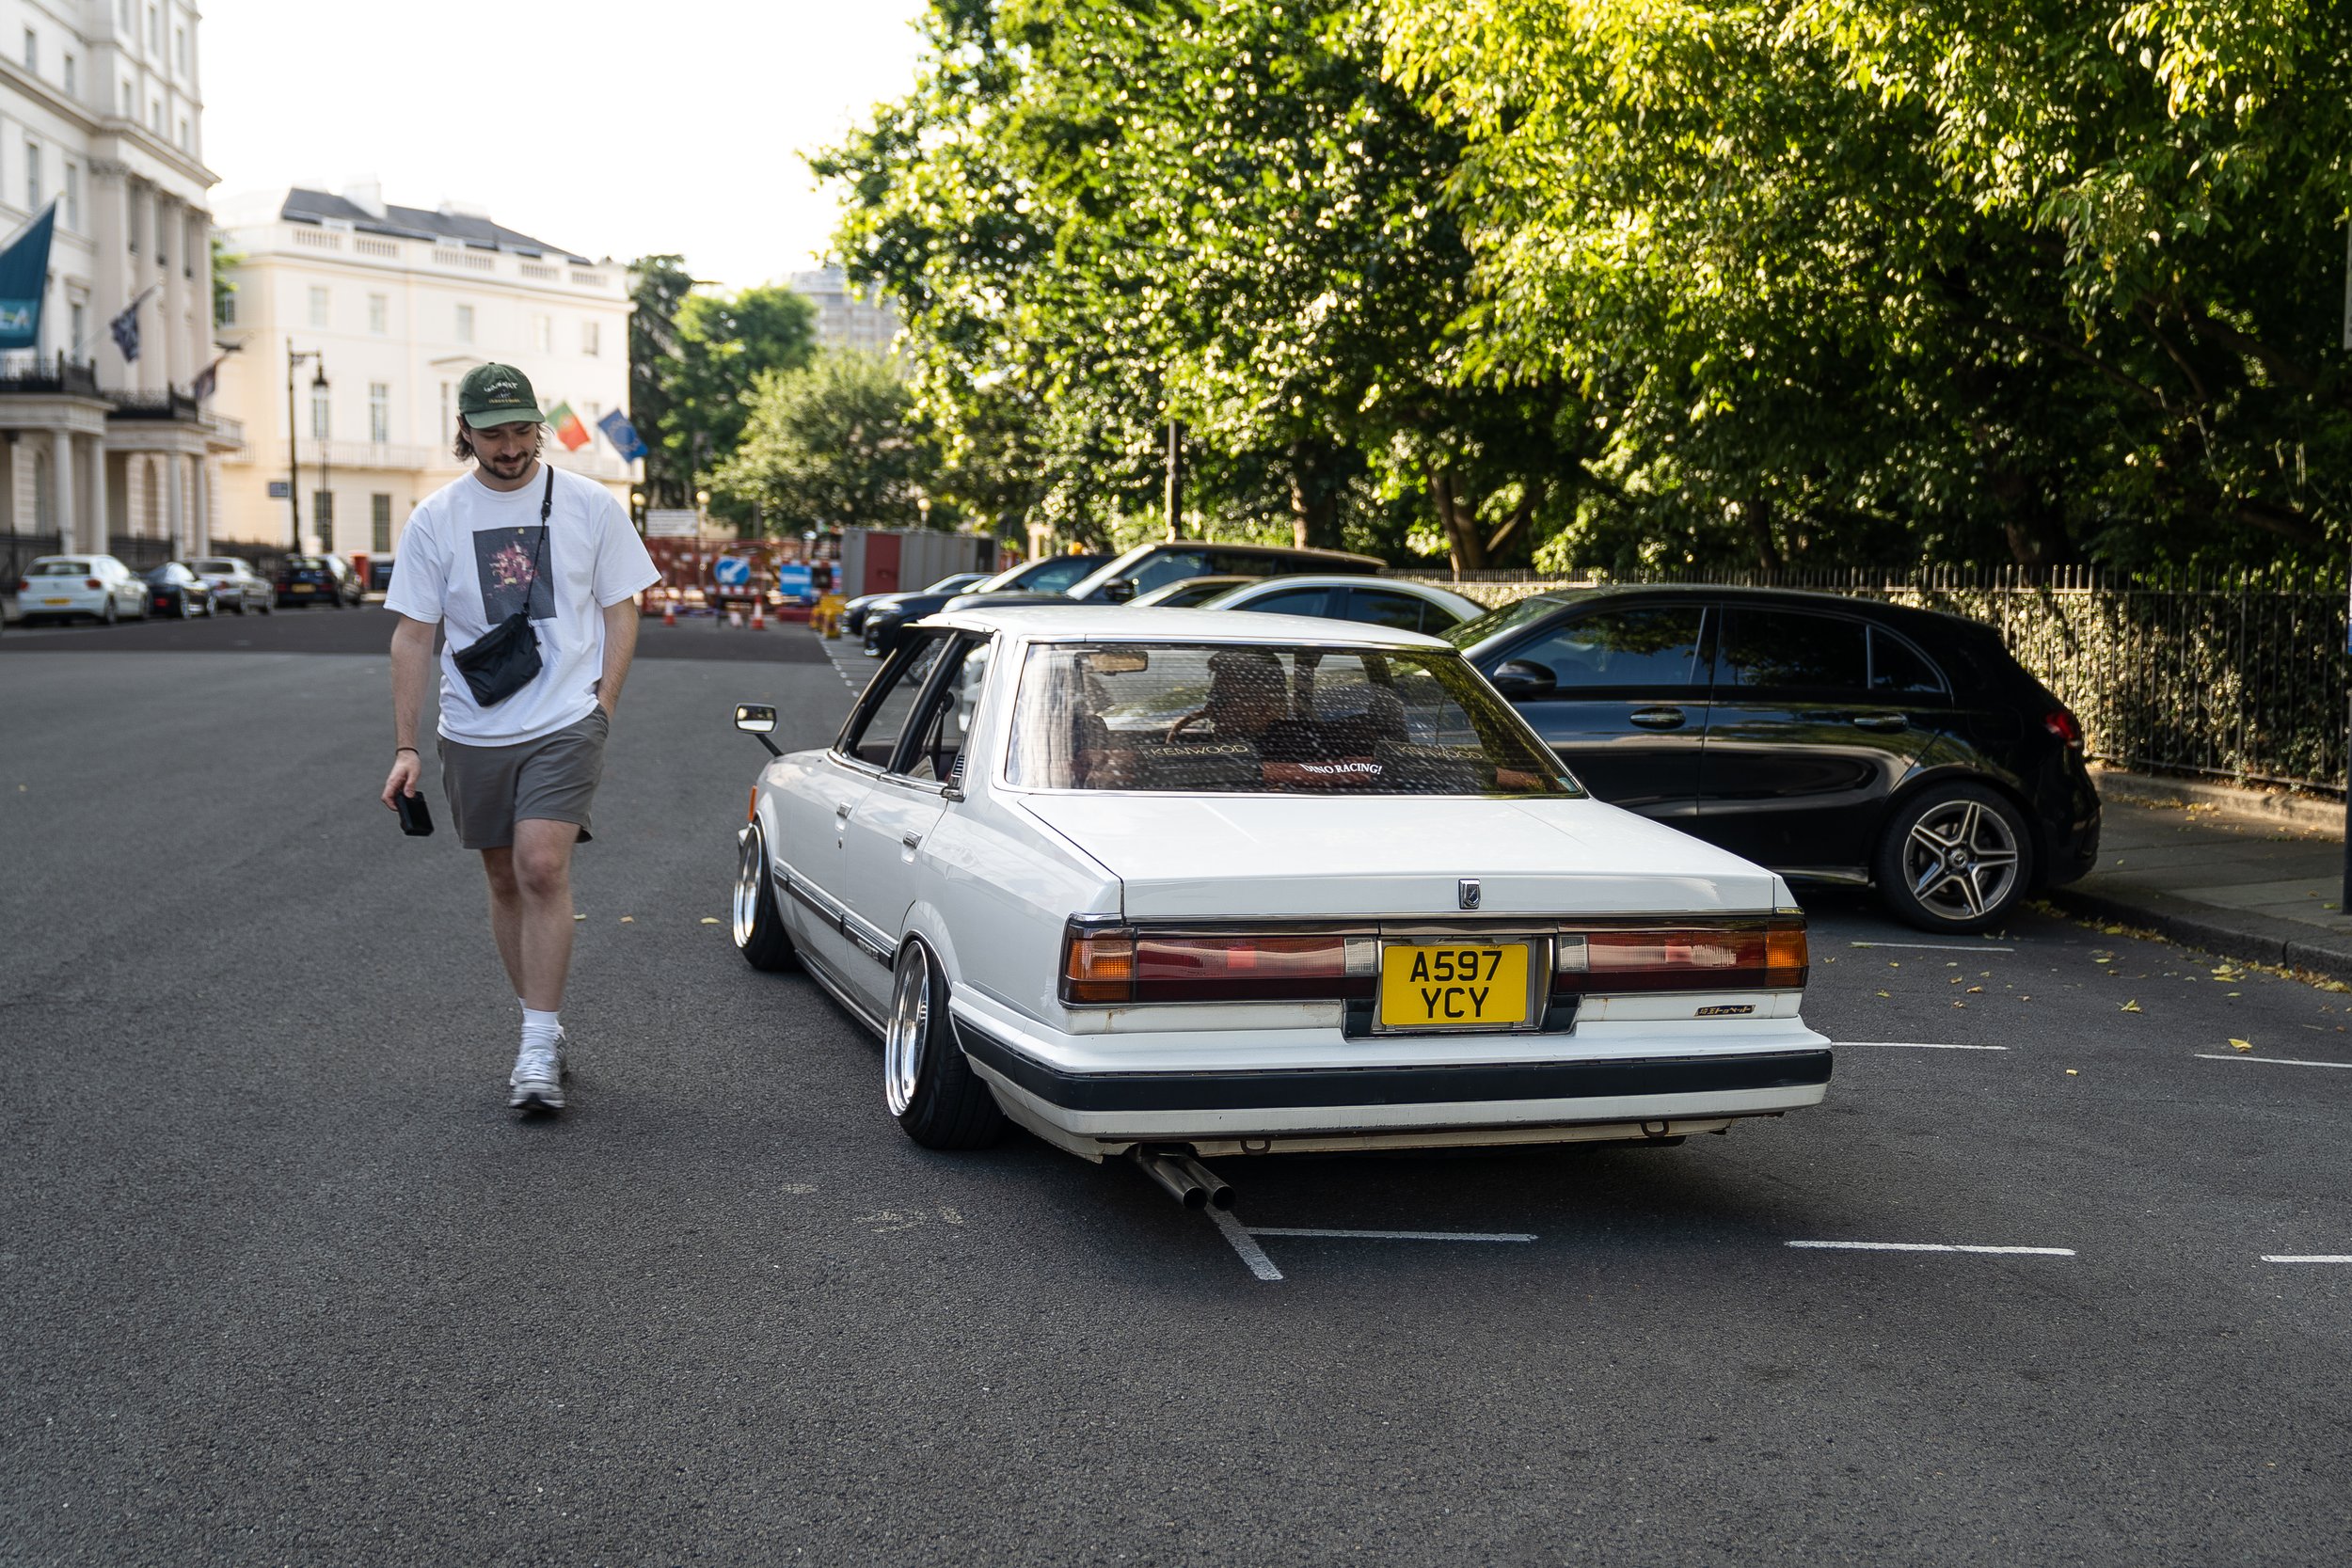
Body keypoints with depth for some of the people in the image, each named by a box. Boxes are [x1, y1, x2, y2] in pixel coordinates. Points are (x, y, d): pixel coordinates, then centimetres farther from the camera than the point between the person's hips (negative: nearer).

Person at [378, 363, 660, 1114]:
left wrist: (601, 711, -4)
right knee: (505, 881, 11)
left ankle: (539, 1048, -13)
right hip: (473, 732, 3)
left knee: (542, 866, -18)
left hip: (565, 722, -3)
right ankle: (542, 1029, 25)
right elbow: (412, 635, 4)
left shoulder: (590, 506, 0)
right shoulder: (435, 518, 2)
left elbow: (620, 614, 7)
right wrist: (405, 747, -1)